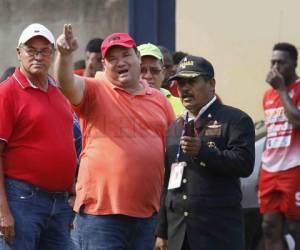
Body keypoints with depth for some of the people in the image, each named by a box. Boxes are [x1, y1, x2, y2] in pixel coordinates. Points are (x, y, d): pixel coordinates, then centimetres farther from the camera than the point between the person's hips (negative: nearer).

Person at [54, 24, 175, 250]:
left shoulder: (160, 100, 14)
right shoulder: (94, 92, 2)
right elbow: (67, 83, -19)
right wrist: (65, 55, -39)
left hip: (147, 212, 4)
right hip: (101, 210, -4)